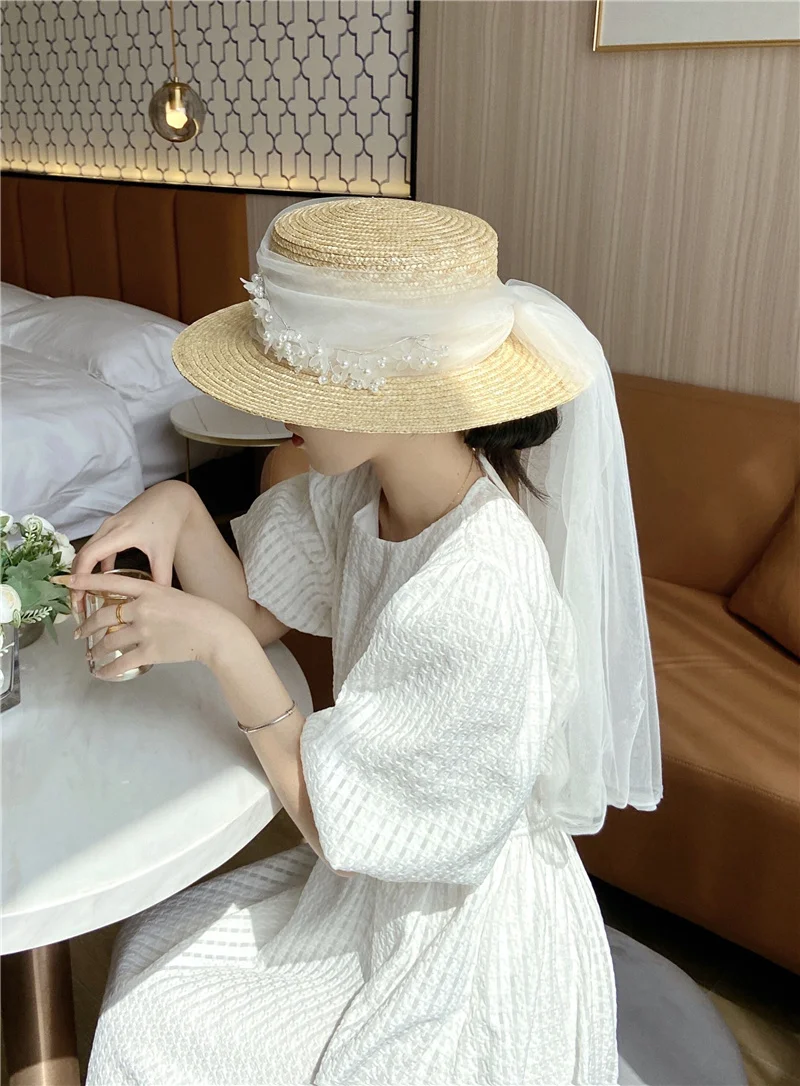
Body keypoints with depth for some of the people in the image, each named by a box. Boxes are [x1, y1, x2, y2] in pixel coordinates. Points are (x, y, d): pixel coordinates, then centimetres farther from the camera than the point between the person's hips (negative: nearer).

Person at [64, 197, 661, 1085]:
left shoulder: (477, 597, -36)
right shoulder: (358, 486, -11)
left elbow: (341, 828, -27)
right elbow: (256, 612, -1)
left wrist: (219, 646, -28)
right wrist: (177, 508, -17)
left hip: (463, 931, -6)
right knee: (150, 954, 14)